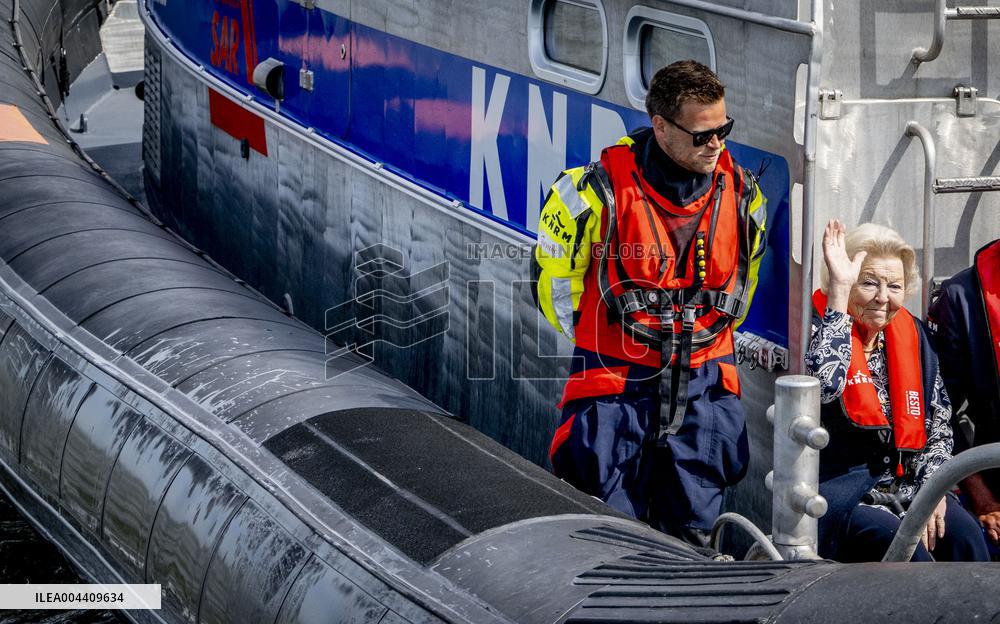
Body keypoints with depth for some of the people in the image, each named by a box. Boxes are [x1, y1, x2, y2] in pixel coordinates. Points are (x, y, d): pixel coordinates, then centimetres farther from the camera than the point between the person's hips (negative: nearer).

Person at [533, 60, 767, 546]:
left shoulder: (740, 193, 1)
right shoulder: (602, 188, -13)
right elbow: (554, 273, 1)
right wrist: (600, 340, 7)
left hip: (704, 380, 4)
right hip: (616, 380, -4)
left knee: (692, 532, 9)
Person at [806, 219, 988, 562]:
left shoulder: (910, 333, 11)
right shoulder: (821, 327, -5)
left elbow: (939, 421, 14)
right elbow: (824, 385, -29)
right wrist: (839, 292, -24)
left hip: (906, 481, 5)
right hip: (840, 490, -5)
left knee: (965, 534, -21)